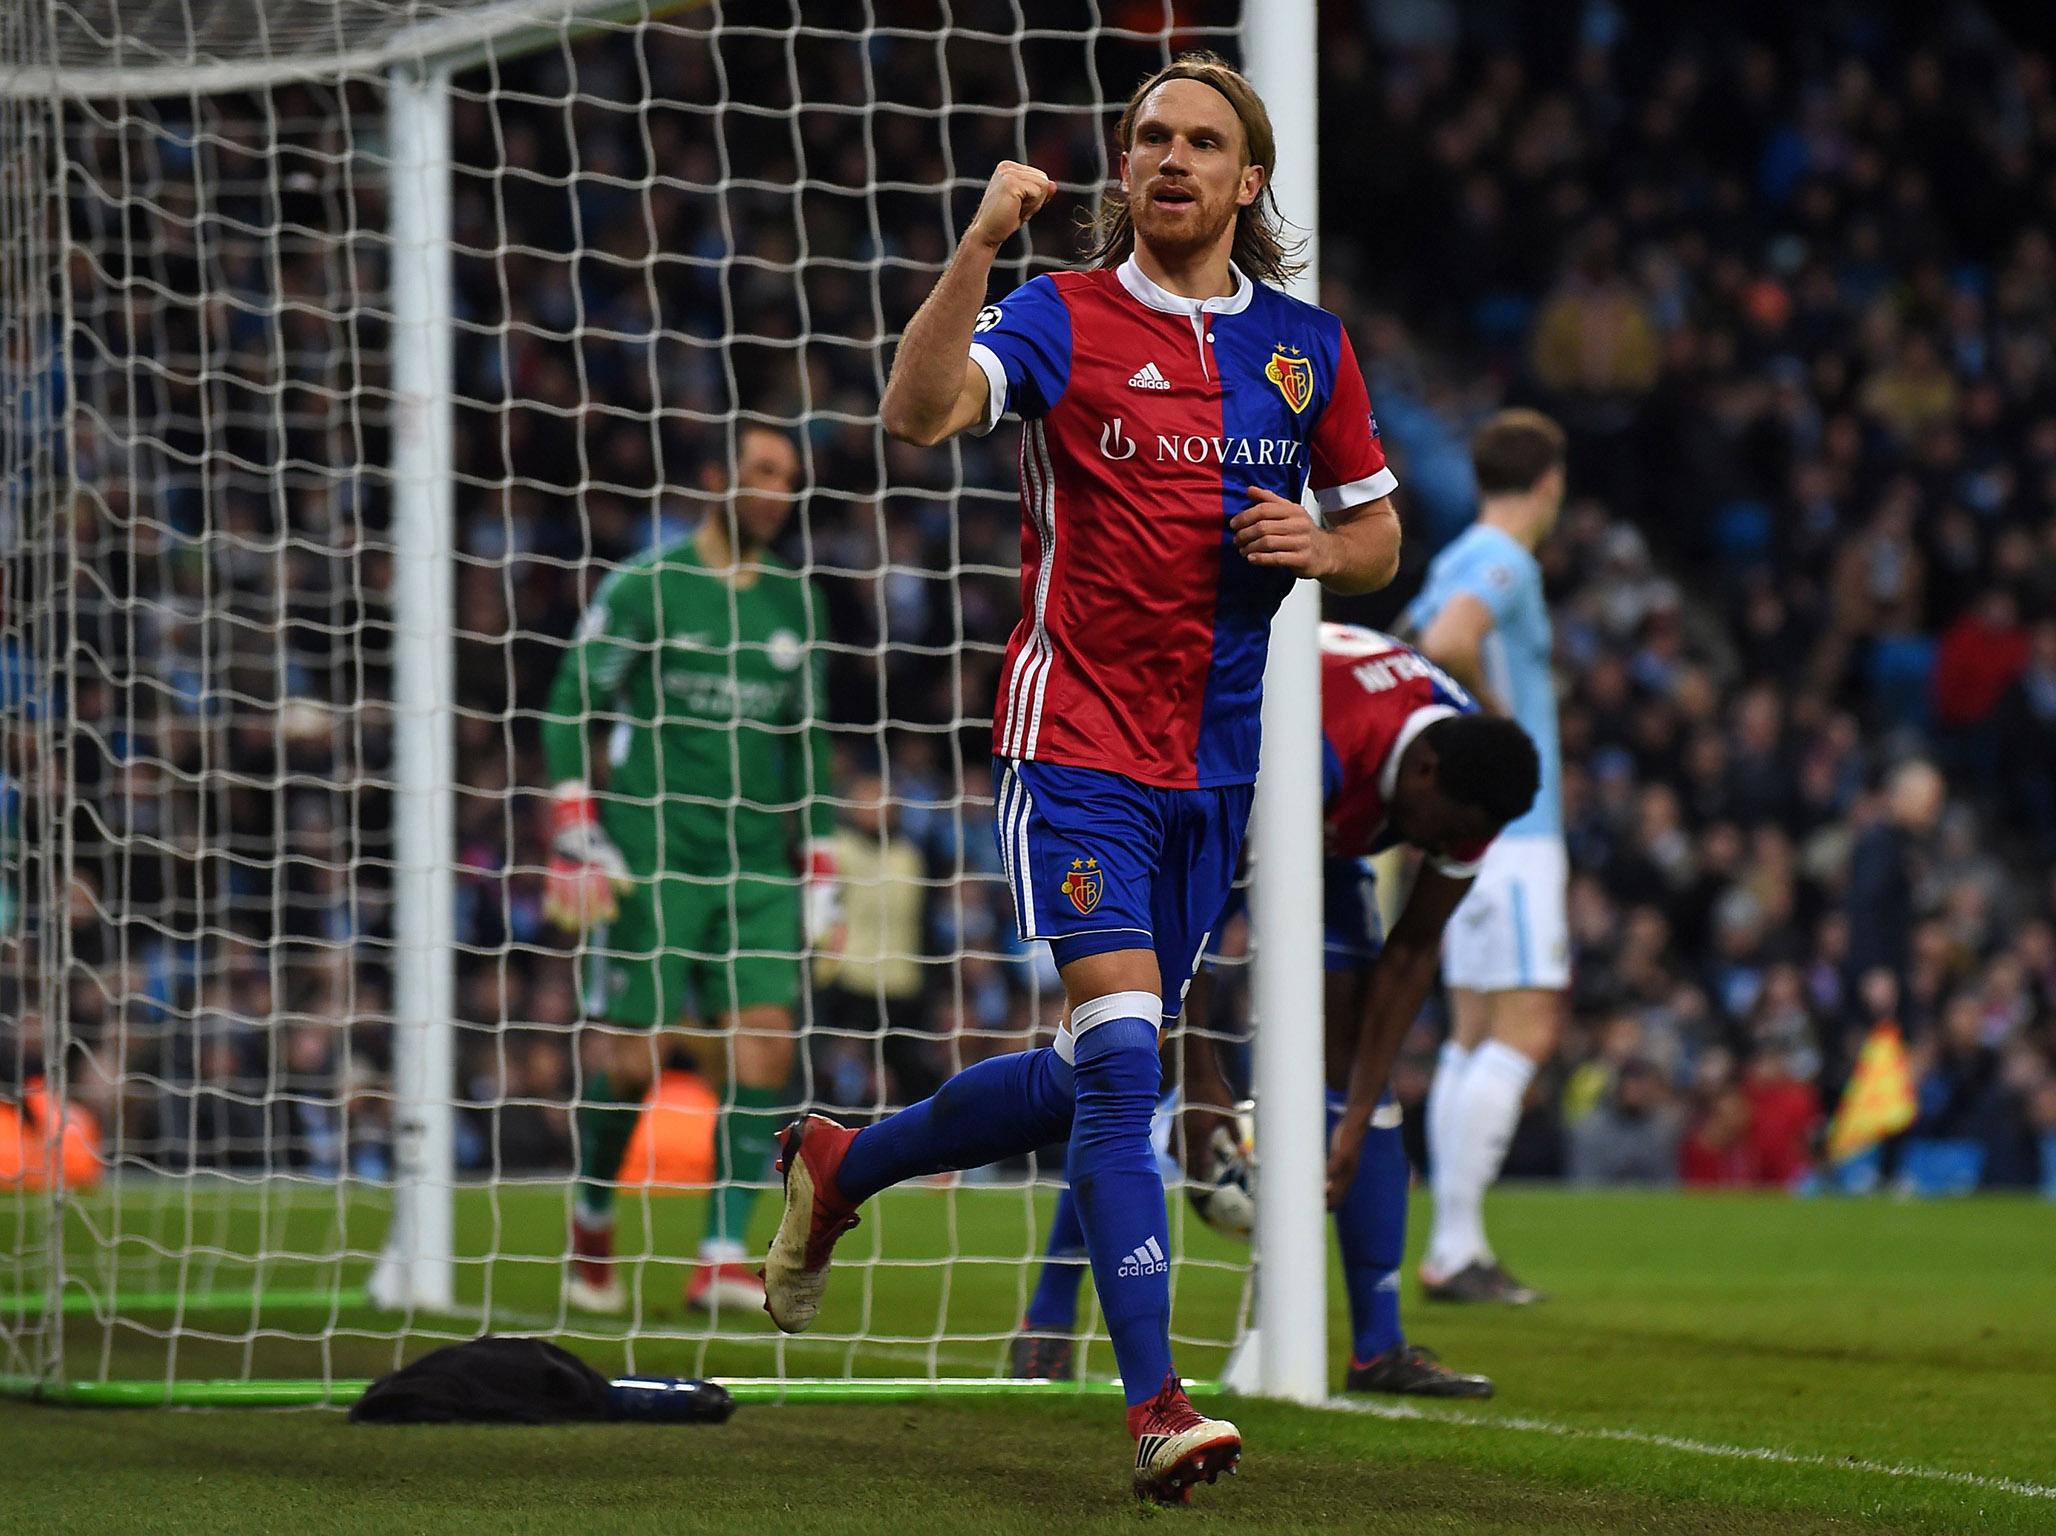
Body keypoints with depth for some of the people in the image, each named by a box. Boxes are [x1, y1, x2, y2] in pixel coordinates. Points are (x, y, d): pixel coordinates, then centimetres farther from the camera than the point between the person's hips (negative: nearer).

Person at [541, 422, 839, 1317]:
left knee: (767, 1039, -11)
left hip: (758, 865, 4)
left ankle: (724, 1259, -8)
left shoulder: (793, 602, 12)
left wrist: (820, 874, 16)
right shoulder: (643, 588, -3)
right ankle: (592, 1222, 22)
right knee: (628, 1059, -5)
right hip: (652, 861, -4)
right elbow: (569, 714, -1)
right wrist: (577, 848, -8)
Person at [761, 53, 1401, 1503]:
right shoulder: (1065, 316, -4)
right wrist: (980, 243, -33)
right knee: (1119, 1052, -18)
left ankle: (843, 1165, 37)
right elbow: (919, 409, -22)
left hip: (1214, 769, 5)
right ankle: (1158, 1407, -18)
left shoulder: (1307, 345, 9)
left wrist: (1315, 549, -4)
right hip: (1076, 744, -5)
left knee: (1086, 1084, 13)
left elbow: (1378, 535, 18)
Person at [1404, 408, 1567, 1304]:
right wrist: (1496, 714, -16)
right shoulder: (1505, 563, -13)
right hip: (1509, 825, -10)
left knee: (1475, 1032, 9)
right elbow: (1449, 642, -31)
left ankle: (1455, 1247, 9)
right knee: (1525, 1029, -10)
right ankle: (1455, 1248, -14)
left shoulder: (1458, 561, 15)